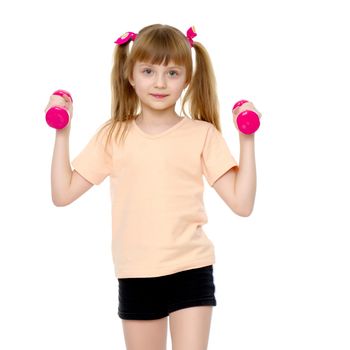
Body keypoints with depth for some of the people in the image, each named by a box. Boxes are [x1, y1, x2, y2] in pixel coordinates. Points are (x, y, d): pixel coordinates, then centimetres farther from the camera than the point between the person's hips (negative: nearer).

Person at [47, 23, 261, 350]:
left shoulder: (203, 134, -1)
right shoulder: (113, 136, 4)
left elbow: (242, 203, -6)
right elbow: (62, 194, 2)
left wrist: (247, 140, -10)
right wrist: (62, 132, -3)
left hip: (191, 270, -2)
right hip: (135, 276, 2)